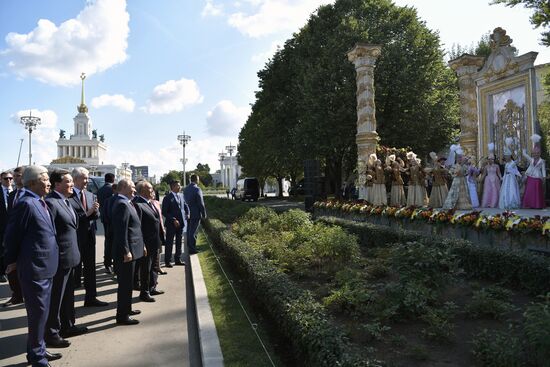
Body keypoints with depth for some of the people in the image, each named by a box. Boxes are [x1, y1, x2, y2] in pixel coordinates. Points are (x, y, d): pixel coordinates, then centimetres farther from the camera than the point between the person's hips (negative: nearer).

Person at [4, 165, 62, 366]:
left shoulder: (40, 202, 9)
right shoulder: (26, 203, -17)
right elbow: (12, 235, -13)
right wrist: (12, 261, -3)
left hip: (45, 267, 8)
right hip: (34, 269, -8)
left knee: (41, 311, 19)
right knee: (38, 313, 3)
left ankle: (38, 350, 34)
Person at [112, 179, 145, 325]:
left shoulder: (125, 203, 13)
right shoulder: (122, 204, -18)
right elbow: (121, 230, -23)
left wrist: (141, 245, 19)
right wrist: (126, 251, -23)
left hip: (131, 250, 10)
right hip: (126, 252, -10)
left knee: (127, 283, 21)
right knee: (125, 284, -1)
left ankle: (126, 309, 34)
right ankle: (122, 316, 9)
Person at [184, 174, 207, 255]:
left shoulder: (185, 189, 5)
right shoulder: (197, 189, -18)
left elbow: (185, 201, 11)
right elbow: (201, 203, -17)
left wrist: (187, 211, 18)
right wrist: (204, 214, -8)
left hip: (188, 213, 7)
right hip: (196, 214, -7)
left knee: (189, 230, 17)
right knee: (193, 232, 0)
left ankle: (189, 247, 28)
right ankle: (192, 249, 7)